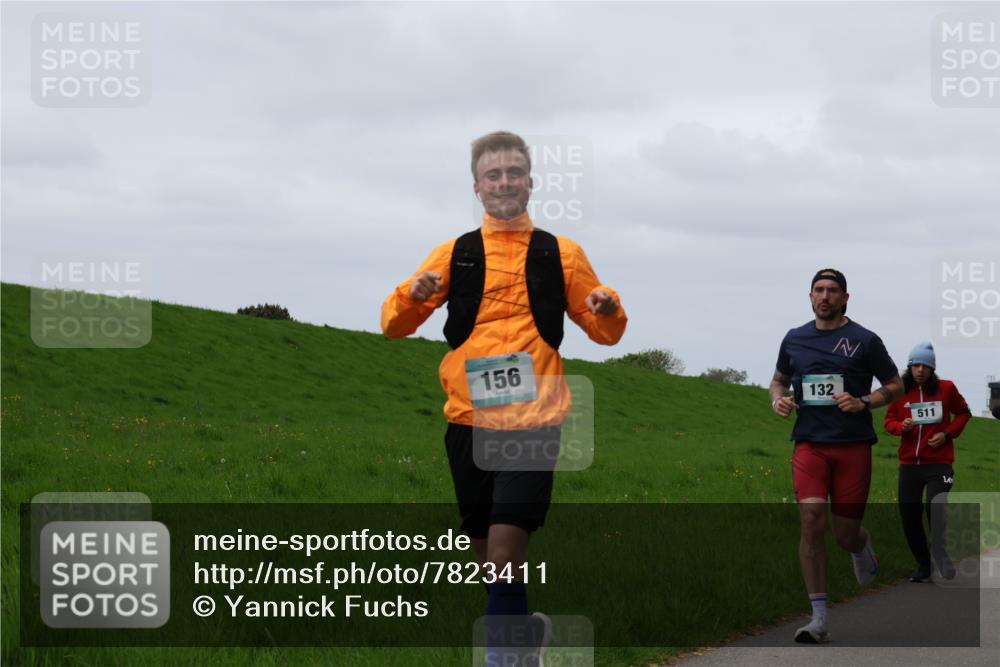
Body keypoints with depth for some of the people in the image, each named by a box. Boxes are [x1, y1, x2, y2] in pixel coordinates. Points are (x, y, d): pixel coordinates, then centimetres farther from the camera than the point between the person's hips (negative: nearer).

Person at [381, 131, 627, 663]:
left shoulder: (562, 255, 9)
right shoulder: (454, 255, 11)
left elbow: (605, 332, 15)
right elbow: (394, 325, 9)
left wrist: (608, 310, -9)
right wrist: (412, 295, -13)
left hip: (533, 419, -2)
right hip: (469, 419, 2)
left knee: (505, 545, -16)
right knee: (487, 552, 9)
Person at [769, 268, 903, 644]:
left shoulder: (865, 341, 1)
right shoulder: (794, 339, 9)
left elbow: (895, 386, 8)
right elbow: (779, 379, 26)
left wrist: (864, 402, -11)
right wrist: (778, 399, 3)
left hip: (853, 445, -1)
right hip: (809, 444, 1)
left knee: (846, 534, 2)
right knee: (811, 522, -16)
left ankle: (862, 545, 44)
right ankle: (819, 619, -14)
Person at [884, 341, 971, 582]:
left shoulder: (946, 389, -1)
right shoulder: (901, 391, 1)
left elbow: (963, 413, 13)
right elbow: (889, 420, 10)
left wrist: (948, 434, -2)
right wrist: (901, 427, -12)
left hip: (939, 463, -3)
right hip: (909, 463, 3)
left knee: (936, 512, -17)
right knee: (909, 517, 3)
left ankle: (941, 558, 0)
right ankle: (924, 565, 20)